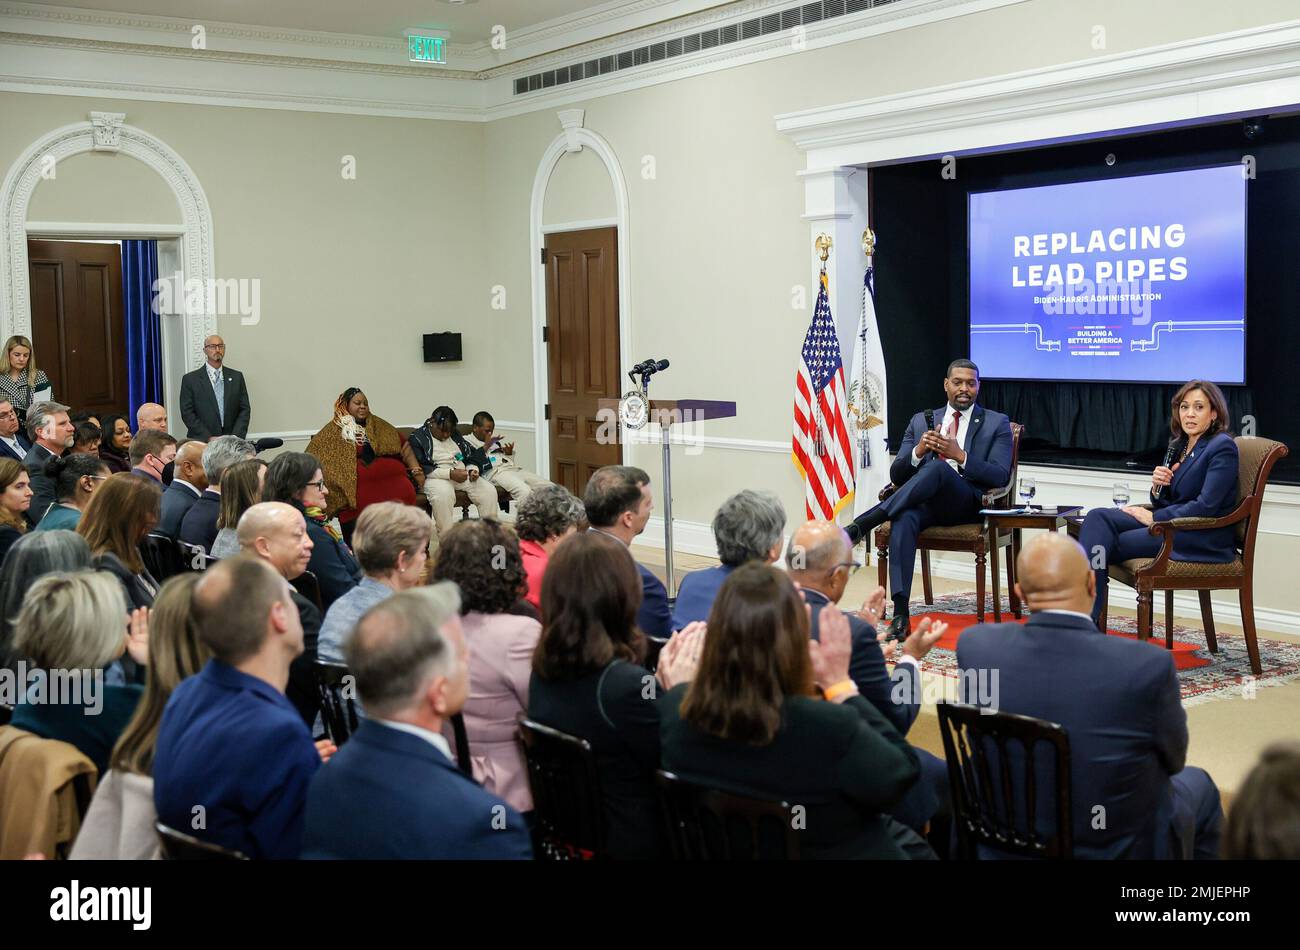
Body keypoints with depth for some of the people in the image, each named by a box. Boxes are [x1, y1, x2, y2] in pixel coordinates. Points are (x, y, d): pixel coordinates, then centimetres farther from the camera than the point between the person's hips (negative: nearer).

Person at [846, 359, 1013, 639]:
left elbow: (1001, 477, 0)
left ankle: (861, 525, -41)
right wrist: (918, 451, -8)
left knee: (938, 468, -36)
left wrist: (960, 455, -14)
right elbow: (897, 475, 13)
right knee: (904, 518, -36)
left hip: (967, 505, -2)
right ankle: (900, 613, -43)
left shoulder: (997, 424, 13)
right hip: (922, 501, 2)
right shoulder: (920, 421, 21)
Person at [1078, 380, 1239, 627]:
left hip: (1204, 539, -8)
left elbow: (1206, 507, -17)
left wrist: (1154, 517, -12)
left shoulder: (1222, 446, -9)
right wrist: (1157, 487, -4)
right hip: (1172, 523, 8)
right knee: (1098, 517, -15)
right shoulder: (1179, 445, 16)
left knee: (1106, 544, -20)